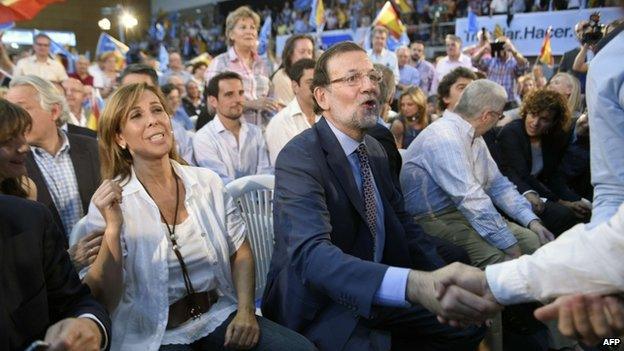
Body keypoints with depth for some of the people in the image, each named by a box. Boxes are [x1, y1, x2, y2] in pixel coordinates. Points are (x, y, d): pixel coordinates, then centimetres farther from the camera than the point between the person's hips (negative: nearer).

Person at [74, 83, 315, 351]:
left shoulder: (207, 182, 3)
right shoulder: (110, 202, -6)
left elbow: (240, 252, 8)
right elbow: (104, 300, -9)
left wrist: (246, 311, -7)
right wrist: (113, 228, -22)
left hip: (220, 317, 4)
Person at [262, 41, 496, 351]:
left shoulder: (375, 149, 6)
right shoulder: (299, 158, -19)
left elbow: (400, 222, 11)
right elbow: (311, 253, -34)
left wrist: (442, 278, -6)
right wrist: (415, 284, -47)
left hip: (379, 292, 7)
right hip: (322, 305, -7)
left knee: (469, 323, 5)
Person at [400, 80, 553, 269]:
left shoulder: (474, 137, 13)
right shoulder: (444, 138, -20)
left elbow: (498, 184, 17)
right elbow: (471, 199, -25)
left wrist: (532, 221, 5)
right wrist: (510, 246, -21)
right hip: (437, 218, -9)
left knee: (535, 240, -4)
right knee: (502, 258, -29)